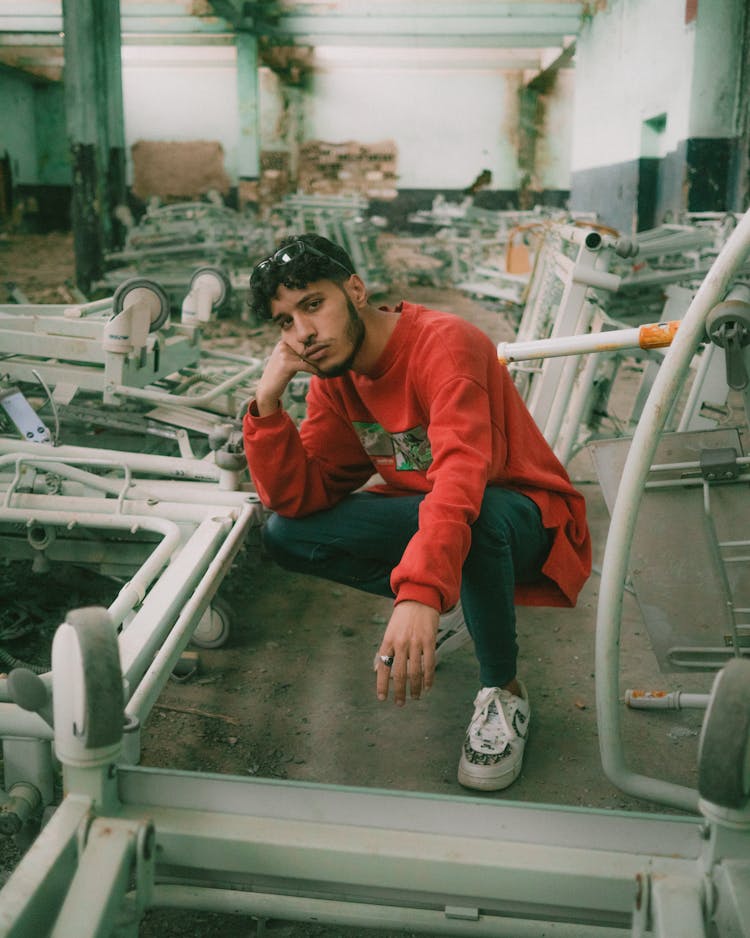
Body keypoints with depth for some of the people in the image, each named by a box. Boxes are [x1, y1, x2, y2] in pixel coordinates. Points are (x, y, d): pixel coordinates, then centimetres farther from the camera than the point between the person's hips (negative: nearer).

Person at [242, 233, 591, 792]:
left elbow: (461, 474, -42)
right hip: (418, 509, 7)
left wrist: (418, 593, -56)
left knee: (473, 517, -42)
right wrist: (267, 404, -21)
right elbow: (298, 495, -7)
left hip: (519, 512, -6)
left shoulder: (444, 343, -26)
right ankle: (450, 607, 5)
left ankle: (503, 692, -15)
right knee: (286, 535, -10)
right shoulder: (334, 379, -2)